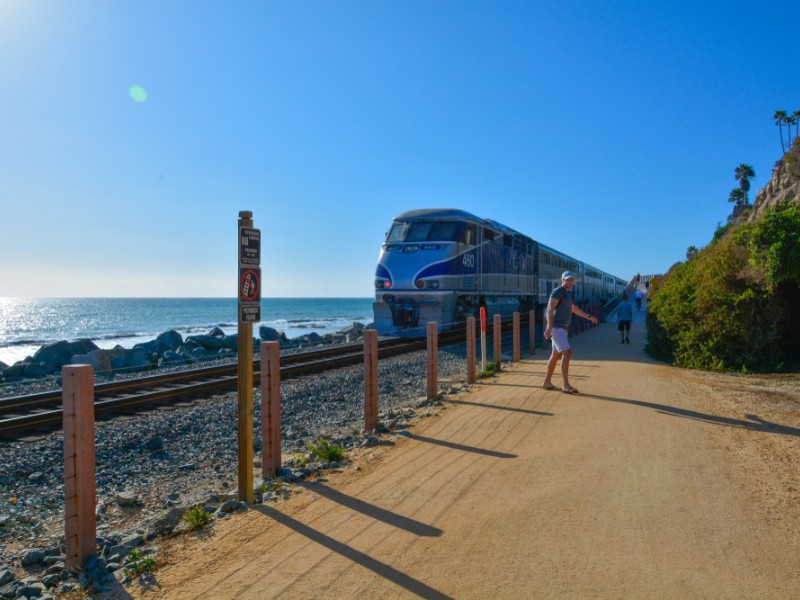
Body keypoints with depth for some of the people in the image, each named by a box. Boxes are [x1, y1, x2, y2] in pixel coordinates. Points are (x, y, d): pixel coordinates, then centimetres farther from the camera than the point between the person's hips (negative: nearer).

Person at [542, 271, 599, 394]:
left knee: (556, 355, 13)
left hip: (562, 328, 10)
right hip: (556, 327, -10)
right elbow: (550, 309, -21)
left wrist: (589, 317, 33)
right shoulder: (558, 291, -11)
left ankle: (547, 382, 22)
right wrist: (549, 327, -31)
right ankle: (566, 386, -17)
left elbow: (574, 309, 32)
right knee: (567, 353, -17)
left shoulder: (568, 293, 18)